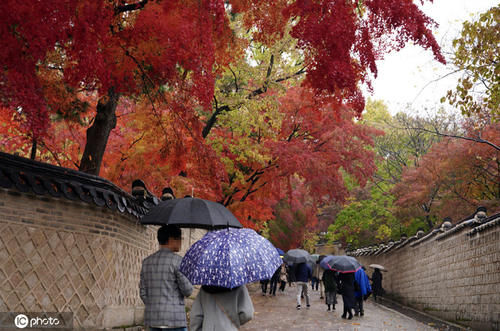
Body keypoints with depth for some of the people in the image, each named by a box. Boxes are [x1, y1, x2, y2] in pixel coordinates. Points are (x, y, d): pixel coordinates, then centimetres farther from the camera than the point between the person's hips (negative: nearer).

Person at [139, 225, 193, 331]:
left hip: (153, 318, 7)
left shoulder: (147, 261, 10)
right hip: (174, 320, -7)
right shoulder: (177, 260, -10)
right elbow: (187, 291, -10)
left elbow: (143, 292, 9)